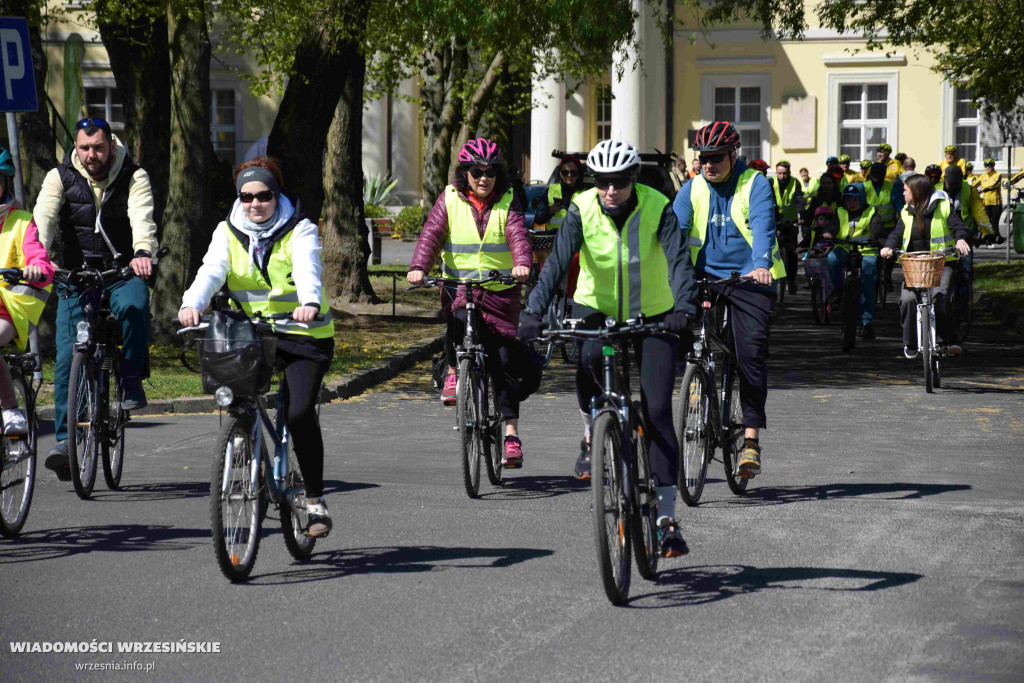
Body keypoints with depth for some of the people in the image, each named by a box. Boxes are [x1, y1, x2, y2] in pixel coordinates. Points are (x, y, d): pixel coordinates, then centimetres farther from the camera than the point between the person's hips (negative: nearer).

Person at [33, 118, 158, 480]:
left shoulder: (134, 177, -5)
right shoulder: (60, 177, -3)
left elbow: (142, 218, -22)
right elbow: (43, 217, -20)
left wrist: (142, 253, -44)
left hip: (123, 272, -1)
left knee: (133, 306, -35)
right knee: (68, 355, -10)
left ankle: (132, 382, -15)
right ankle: (65, 439, -5)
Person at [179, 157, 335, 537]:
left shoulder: (300, 230, -5)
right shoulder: (228, 232, 3)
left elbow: (308, 270, -25)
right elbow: (211, 271, -15)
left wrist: (310, 304, -48)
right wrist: (192, 304, -37)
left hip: (302, 333, -3)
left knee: (300, 413, -19)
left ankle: (315, 500, -5)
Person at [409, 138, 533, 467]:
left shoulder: (507, 203, 0)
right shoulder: (449, 200, 1)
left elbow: (518, 235, -15)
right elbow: (431, 234, -9)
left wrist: (522, 264, -37)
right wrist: (418, 268, -27)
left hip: (501, 291, 0)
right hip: (459, 287, 0)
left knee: (504, 360, -3)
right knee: (457, 320, -34)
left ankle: (511, 433, 3)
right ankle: (453, 372, -5)